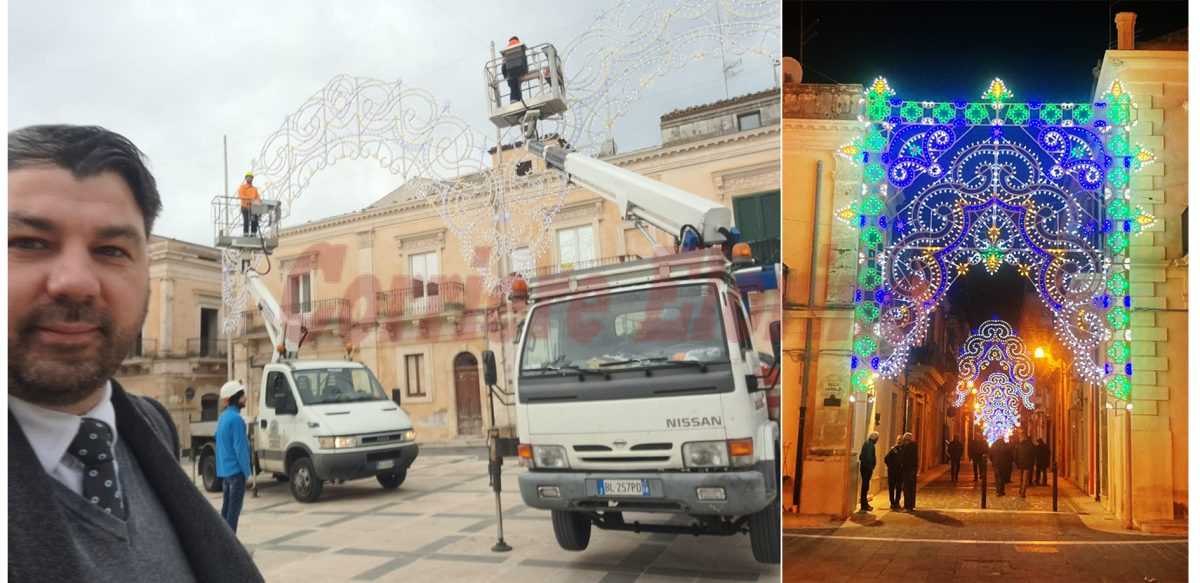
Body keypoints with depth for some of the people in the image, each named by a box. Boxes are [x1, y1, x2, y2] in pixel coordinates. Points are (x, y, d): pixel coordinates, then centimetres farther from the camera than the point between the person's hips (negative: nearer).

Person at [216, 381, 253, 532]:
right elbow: (240, 447, -19)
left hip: (224, 470, 9)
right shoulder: (236, 418, -17)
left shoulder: (223, 417, 12)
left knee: (226, 507, 14)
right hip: (236, 470, -9)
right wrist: (247, 470, -13)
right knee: (234, 508, -5)